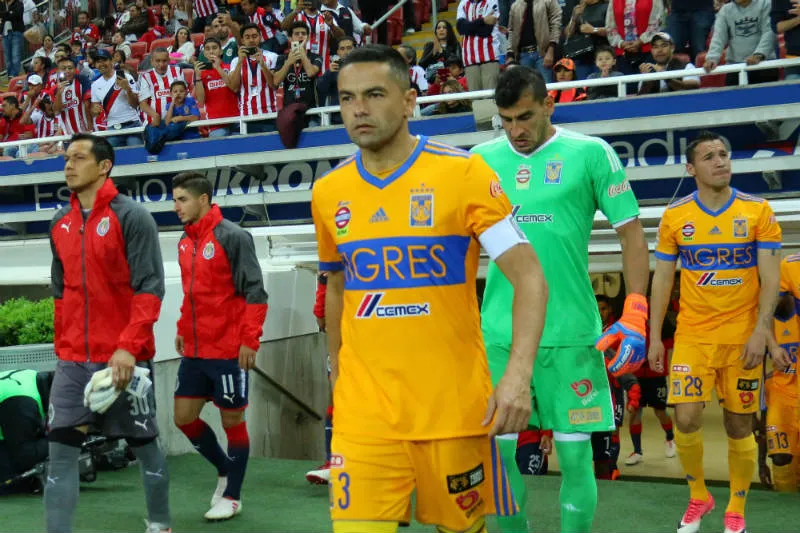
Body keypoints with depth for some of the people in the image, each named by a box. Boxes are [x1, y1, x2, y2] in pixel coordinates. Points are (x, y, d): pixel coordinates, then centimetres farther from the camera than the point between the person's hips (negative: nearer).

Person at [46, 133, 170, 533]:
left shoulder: (132, 217, -8)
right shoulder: (60, 224, 10)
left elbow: (149, 287, -13)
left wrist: (128, 347, -22)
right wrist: (63, 348, 12)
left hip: (124, 359, -4)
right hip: (73, 361, 5)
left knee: (143, 444, 9)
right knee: (61, 449, -2)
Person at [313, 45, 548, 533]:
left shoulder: (464, 173, -9)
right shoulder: (328, 192, 4)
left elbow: (530, 278, -11)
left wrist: (519, 375, -23)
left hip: (454, 405, -2)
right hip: (363, 410, 3)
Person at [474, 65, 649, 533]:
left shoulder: (590, 153, -2)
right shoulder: (483, 159, 7)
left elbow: (632, 235, 1)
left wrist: (635, 316, -7)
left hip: (570, 331, -3)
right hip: (498, 331, 3)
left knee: (575, 451, 2)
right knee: (496, 450, 5)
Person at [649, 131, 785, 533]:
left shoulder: (758, 211, -2)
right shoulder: (674, 216, 0)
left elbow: (770, 277, -5)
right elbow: (662, 279, 5)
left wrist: (761, 330, -17)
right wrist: (654, 337, 1)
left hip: (743, 336, 0)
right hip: (692, 335, 0)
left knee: (739, 425, 6)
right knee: (686, 420, -10)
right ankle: (698, 497, 15)